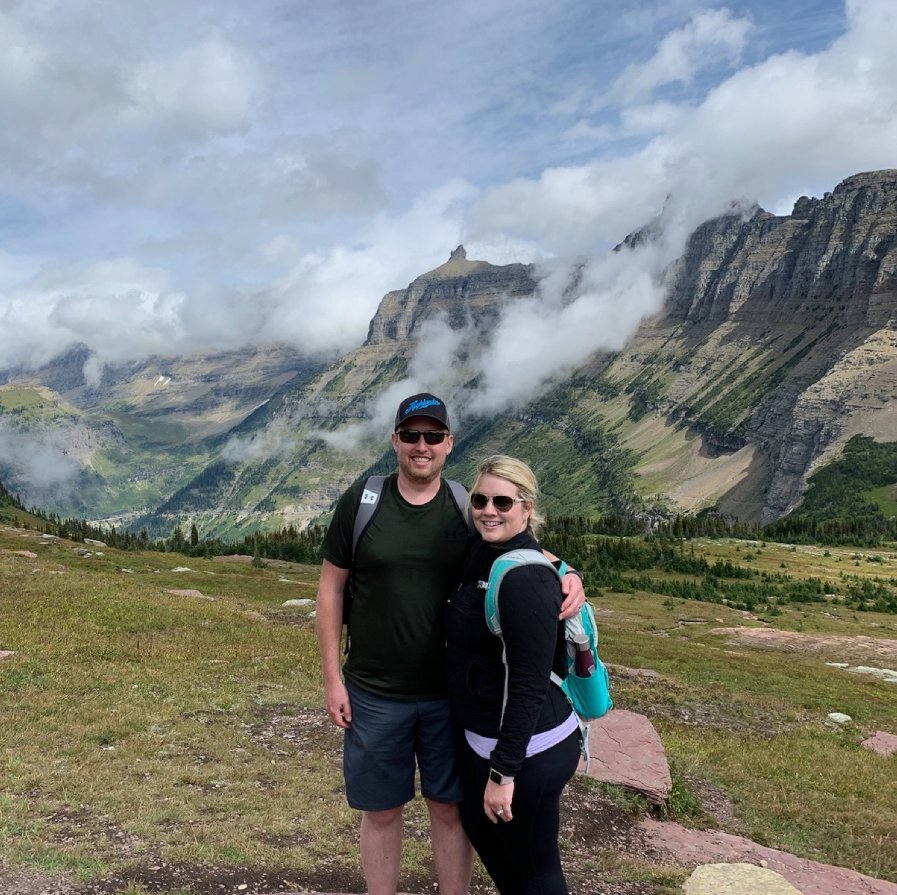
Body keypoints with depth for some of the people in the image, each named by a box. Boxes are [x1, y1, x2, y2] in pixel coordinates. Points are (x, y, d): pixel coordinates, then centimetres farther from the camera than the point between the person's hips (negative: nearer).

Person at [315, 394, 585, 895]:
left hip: (450, 692, 1)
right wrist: (332, 678, -3)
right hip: (374, 694, 0)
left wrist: (566, 574, -18)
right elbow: (331, 588, -1)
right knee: (381, 810, 12)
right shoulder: (361, 501, -5)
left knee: (450, 808, 12)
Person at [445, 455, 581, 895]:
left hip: (528, 749, -10)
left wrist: (503, 771, -21)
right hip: (483, 735, 10)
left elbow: (529, 685, -24)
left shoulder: (525, 578, -24)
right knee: (478, 826, 28)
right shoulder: (482, 558, 4)